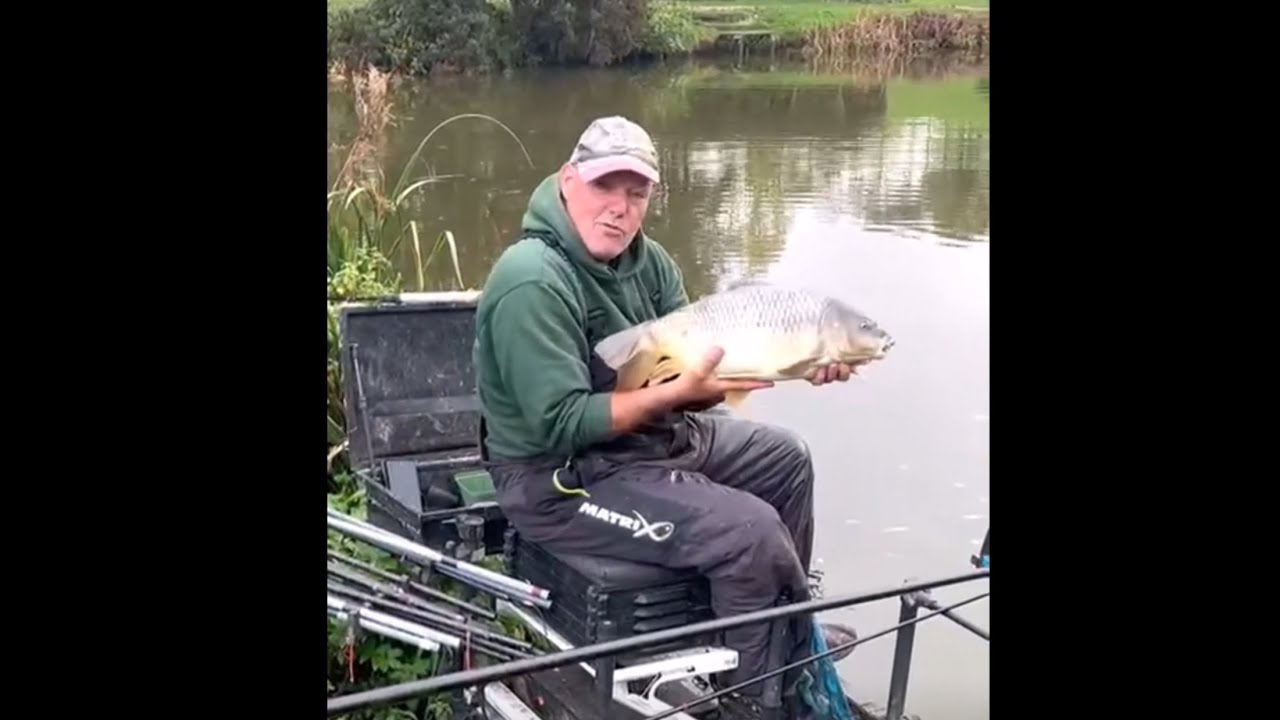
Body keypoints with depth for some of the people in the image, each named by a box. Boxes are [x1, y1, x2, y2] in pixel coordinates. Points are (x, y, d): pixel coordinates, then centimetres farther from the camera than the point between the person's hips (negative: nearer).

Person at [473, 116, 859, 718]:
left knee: (785, 459, 19)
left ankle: (789, 620, 36)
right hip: (562, 479, -10)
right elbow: (562, 425, -28)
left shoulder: (645, 259, 2)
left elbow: (698, 365, 1)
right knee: (748, 531, -21)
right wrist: (679, 392, -30)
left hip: (657, 437, 10)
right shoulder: (532, 282, -25)